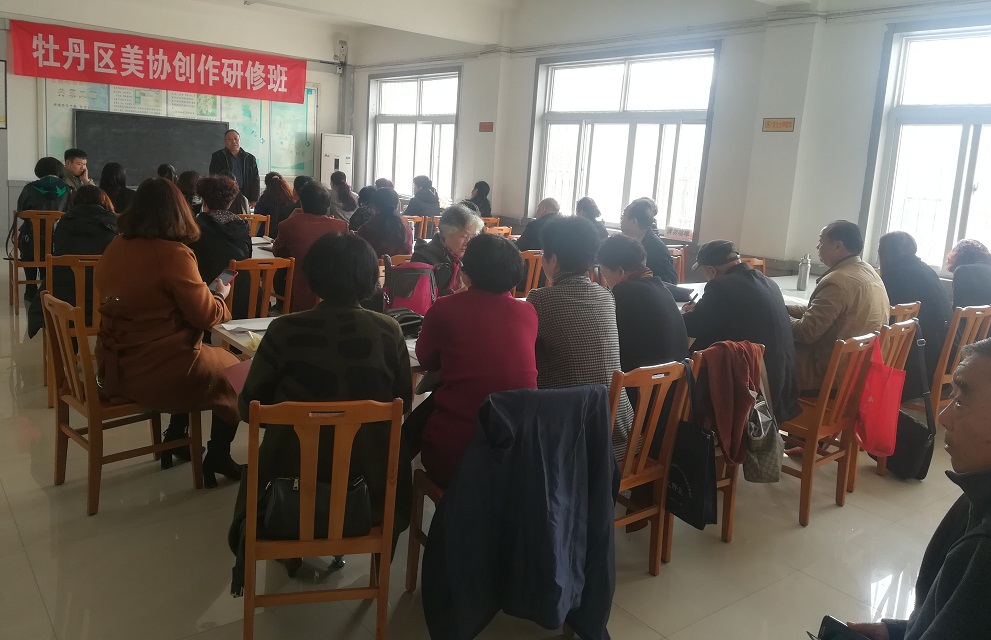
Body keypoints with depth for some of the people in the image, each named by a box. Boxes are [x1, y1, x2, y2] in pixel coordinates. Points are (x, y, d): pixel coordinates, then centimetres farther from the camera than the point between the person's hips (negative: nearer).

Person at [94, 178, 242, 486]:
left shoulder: (115, 248, 3)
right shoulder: (172, 253, -19)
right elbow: (205, 316, -14)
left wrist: (204, 292, 22)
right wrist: (220, 294, 6)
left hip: (114, 365, 8)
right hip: (155, 370, -8)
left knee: (213, 359, 30)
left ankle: (175, 441, 35)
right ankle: (217, 459, 23)